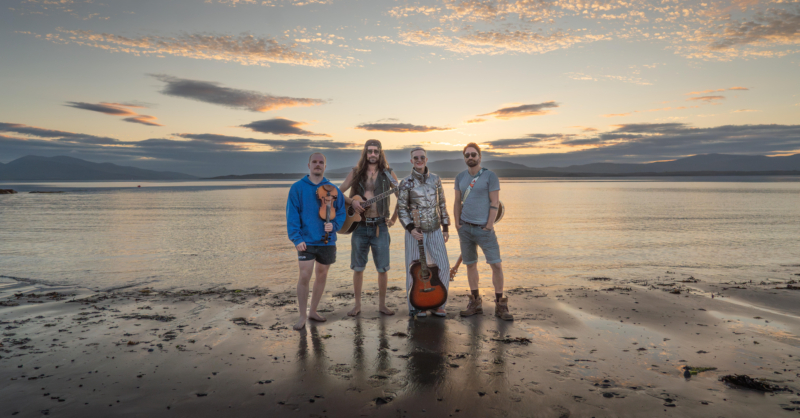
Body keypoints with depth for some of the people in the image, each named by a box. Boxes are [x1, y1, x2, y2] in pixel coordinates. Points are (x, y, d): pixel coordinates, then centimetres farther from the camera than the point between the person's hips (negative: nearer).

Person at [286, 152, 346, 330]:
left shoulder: (332, 189, 5)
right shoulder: (298, 188, -1)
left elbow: (341, 212, 7)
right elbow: (292, 215, -5)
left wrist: (333, 225, -13)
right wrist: (296, 238, -13)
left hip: (327, 241, 3)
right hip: (306, 241, -3)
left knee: (322, 276, 12)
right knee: (304, 276, -8)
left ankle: (313, 310, 28)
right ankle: (302, 316, 6)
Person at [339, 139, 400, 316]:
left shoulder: (388, 173, 3)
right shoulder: (356, 172, 5)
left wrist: (394, 218, 3)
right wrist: (352, 202, -10)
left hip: (380, 226, -1)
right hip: (360, 226, 1)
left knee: (383, 268, 1)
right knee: (358, 267, 6)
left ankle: (382, 304, 16)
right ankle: (357, 304, 19)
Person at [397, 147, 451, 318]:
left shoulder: (435, 180, 7)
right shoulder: (406, 183, -4)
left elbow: (442, 205, 11)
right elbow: (401, 209, -6)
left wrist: (445, 228, 9)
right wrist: (411, 229, -17)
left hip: (435, 231, 3)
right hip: (415, 231, -3)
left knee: (443, 266, 0)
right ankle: (416, 307, 15)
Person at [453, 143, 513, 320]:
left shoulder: (490, 176, -4)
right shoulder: (460, 177, 9)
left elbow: (495, 203, -7)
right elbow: (457, 202, 13)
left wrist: (489, 226, -12)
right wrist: (457, 224, 5)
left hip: (484, 228, -4)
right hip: (465, 227, 4)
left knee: (496, 264, -9)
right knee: (470, 265, 9)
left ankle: (500, 306, 1)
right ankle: (475, 303, 19)